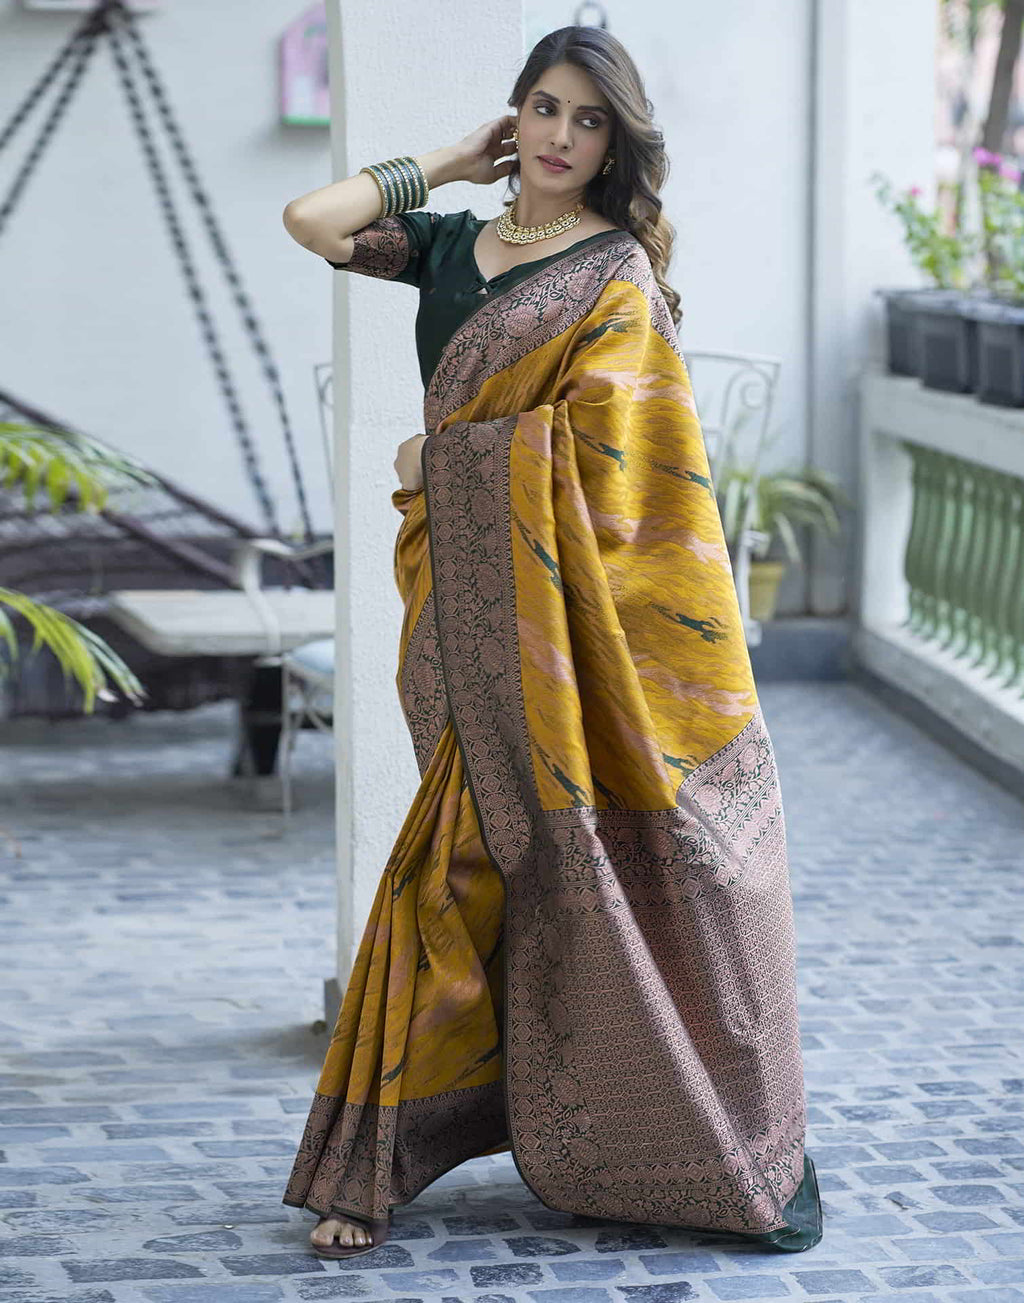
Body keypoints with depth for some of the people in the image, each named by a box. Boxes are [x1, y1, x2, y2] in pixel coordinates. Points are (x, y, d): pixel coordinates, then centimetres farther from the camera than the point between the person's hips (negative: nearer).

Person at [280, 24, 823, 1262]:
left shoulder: (617, 276, -1)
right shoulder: (450, 246, 15)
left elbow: (584, 445, -10)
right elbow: (312, 219, 5)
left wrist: (440, 459, 1)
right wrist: (446, 162, 12)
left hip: (573, 605, -4)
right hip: (473, 605, 4)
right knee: (469, 857, 1)